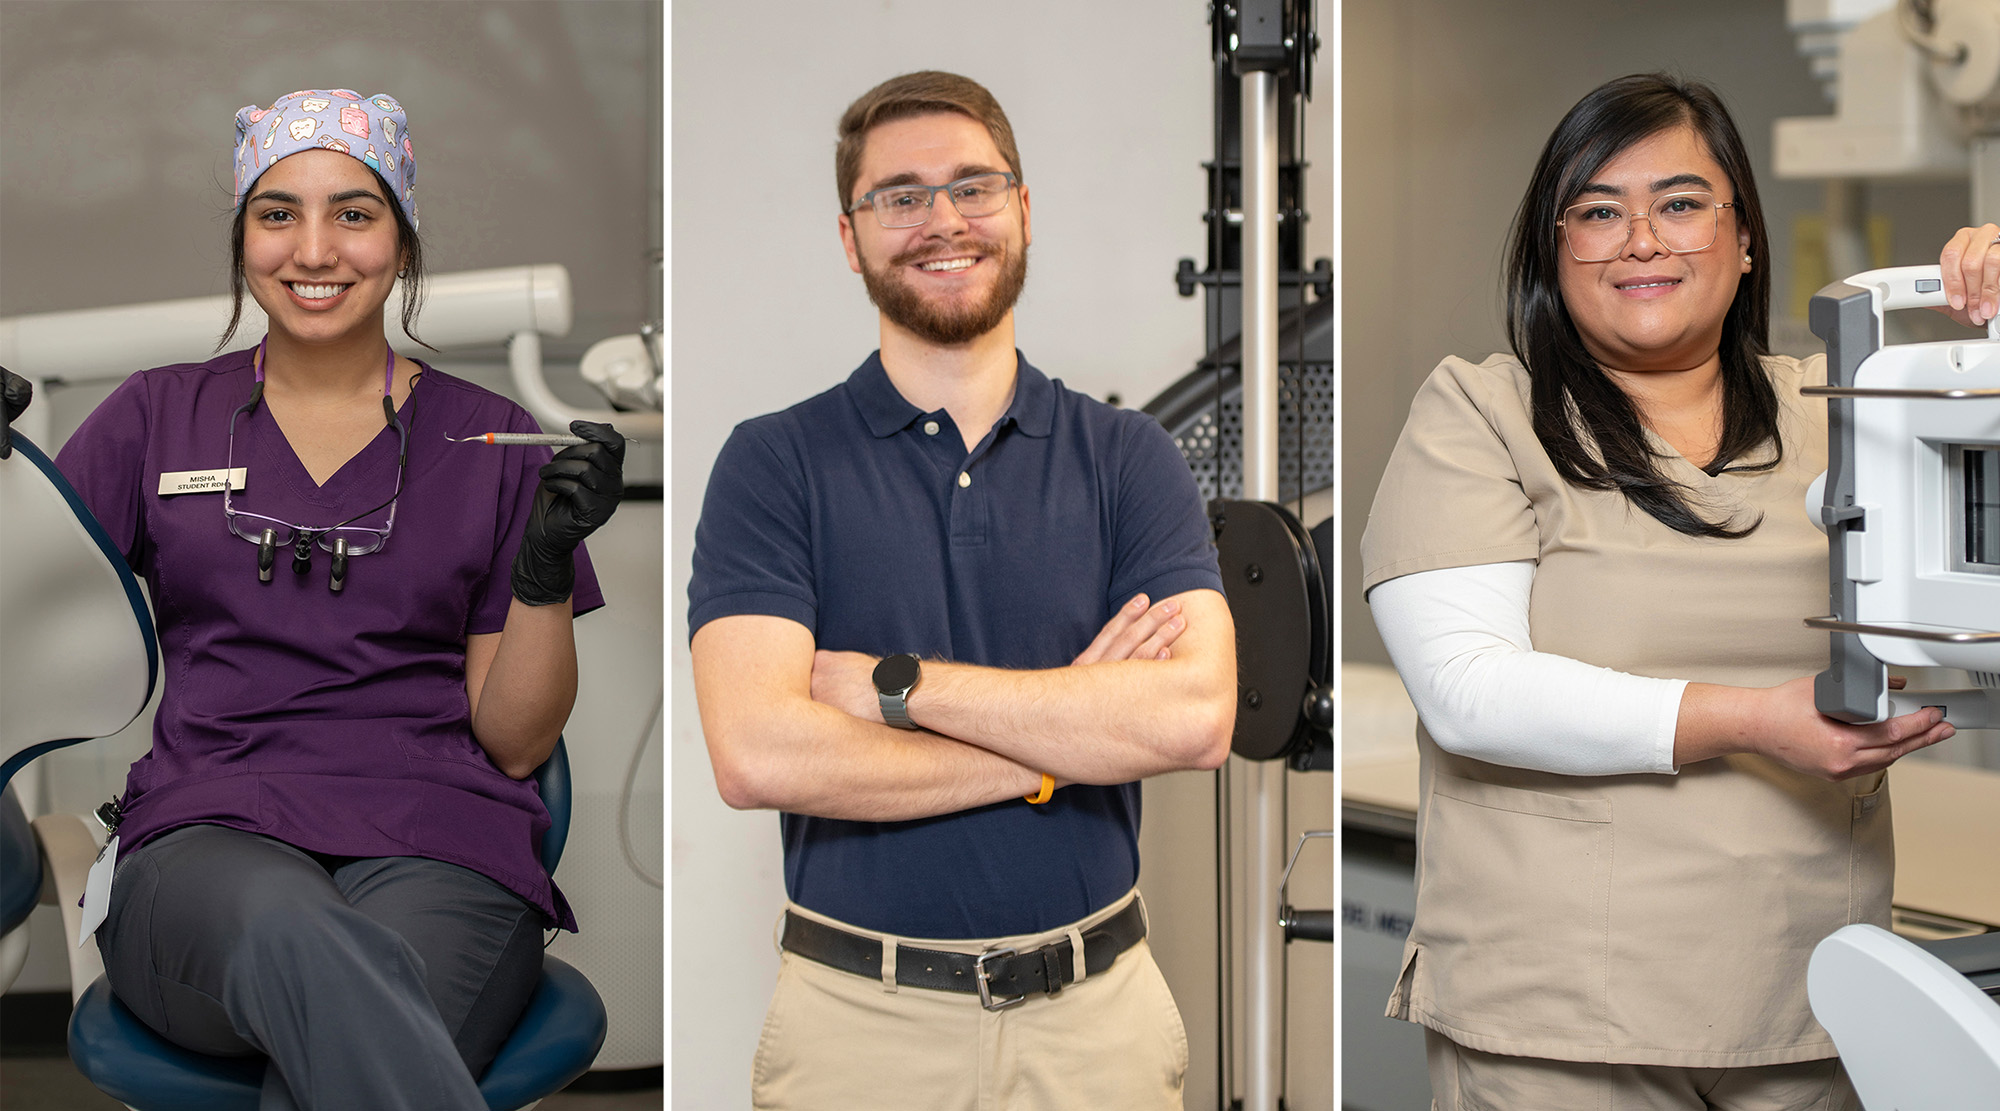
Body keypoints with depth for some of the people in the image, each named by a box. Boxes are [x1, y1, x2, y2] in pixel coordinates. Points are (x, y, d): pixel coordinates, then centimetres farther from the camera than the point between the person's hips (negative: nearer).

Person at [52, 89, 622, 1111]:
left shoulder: (487, 441, 14)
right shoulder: (161, 415, 17)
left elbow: (516, 742, 11)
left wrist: (549, 566, -5)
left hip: (435, 846, -1)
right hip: (206, 842, 1)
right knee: (293, 938, -39)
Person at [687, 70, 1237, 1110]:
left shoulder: (1128, 459, 2)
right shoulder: (774, 463, -4)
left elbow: (1195, 714, -14)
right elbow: (759, 753, -18)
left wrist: (895, 683, -16)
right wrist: (1070, 731, -14)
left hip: (1099, 1018, 2)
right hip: (860, 1020, -2)